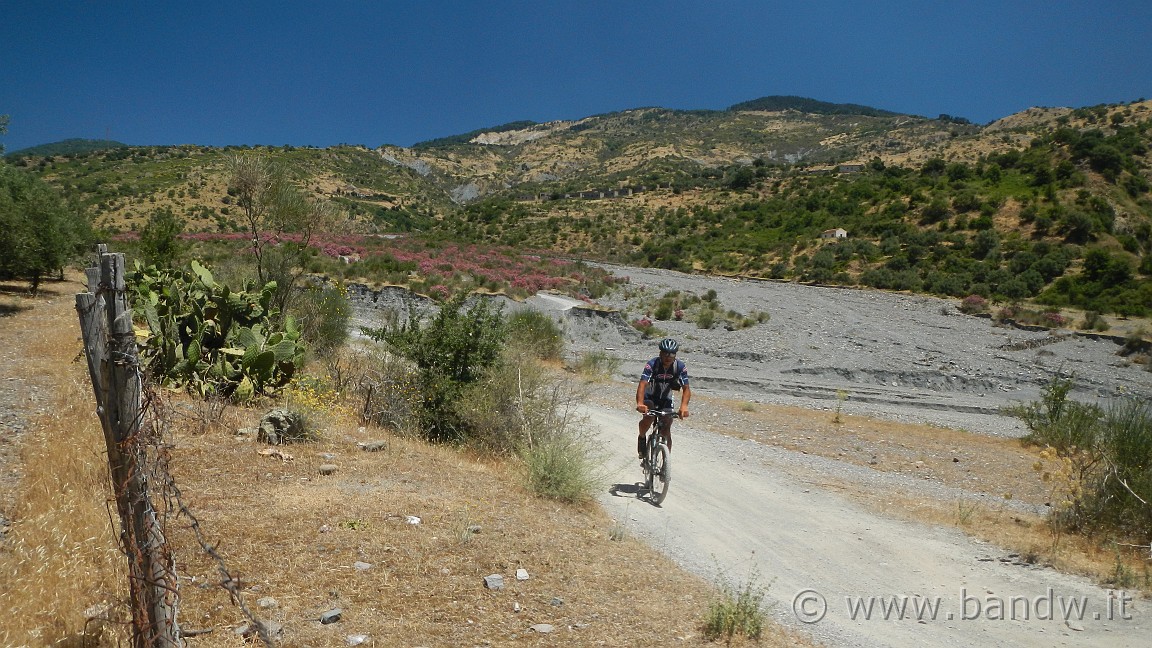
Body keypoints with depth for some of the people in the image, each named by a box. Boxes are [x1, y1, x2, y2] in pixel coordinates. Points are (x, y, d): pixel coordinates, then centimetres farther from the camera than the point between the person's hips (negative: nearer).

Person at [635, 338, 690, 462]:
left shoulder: (680, 367, -21)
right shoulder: (652, 364, -27)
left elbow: (686, 389, -27)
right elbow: (642, 384, -38)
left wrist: (684, 406, -47)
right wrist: (640, 404, -56)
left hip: (666, 400, 2)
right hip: (650, 397, -2)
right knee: (648, 417, -29)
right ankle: (641, 438, 1)